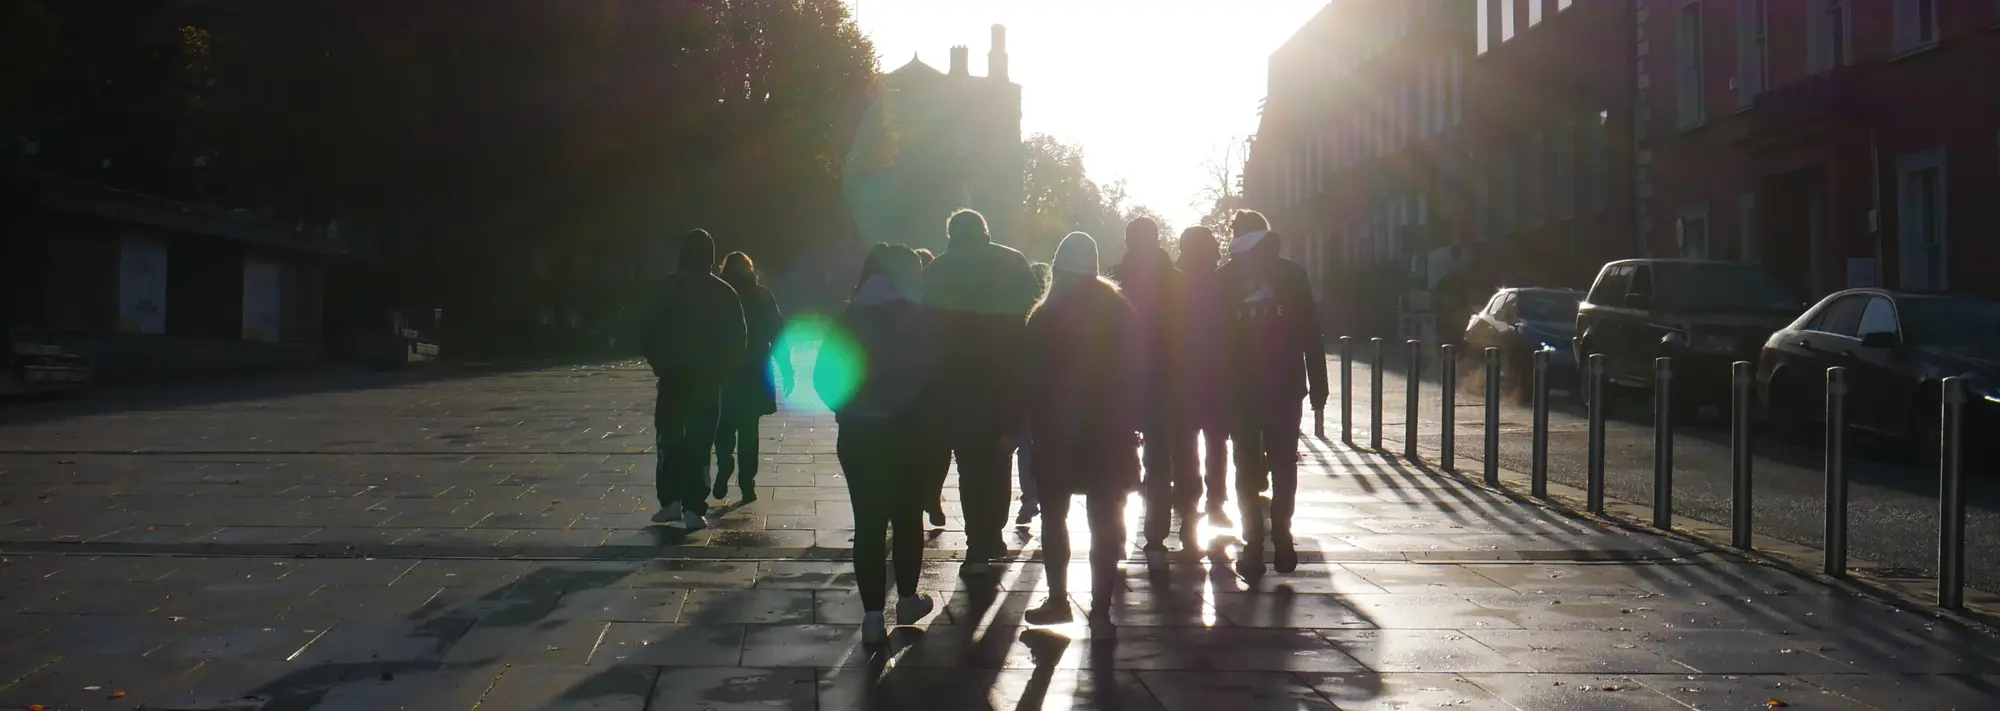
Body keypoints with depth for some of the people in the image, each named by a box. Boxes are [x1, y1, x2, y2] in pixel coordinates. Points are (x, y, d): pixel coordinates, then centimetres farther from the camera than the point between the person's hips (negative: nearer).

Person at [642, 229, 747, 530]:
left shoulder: (664, 289, -2)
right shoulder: (724, 293, -1)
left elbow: (650, 333, -3)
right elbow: (738, 339, -1)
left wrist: (659, 365, 9)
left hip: (673, 376, 0)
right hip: (709, 378, 0)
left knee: (669, 437, 12)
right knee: (700, 442, 2)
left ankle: (670, 501, 5)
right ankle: (693, 508, -3)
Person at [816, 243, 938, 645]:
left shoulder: (849, 319, 4)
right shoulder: (916, 319, -6)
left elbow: (824, 375, -1)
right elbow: (931, 374, -10)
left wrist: (848, 410, 7)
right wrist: (924, 419, 3)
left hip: (857, 435, 2)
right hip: (904, 434, -2)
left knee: (868, 522, 5)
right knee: (907, 516, 15)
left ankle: (873, 615, 3)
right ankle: (907, 600, 24)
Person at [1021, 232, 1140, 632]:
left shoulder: (1046, 317, -7)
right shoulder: (1121, 312, -1)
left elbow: (1031, 379, -7)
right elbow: (1134, 374, 0)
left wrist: (1031, 424, 0)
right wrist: (1130, 424, 4)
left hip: (1056, 432, -2)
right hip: (1109, 432, 2)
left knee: (1053, 515, 13)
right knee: (1106, 521, 4)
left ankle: (1058, 600, 11)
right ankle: (1100, 609, 1)